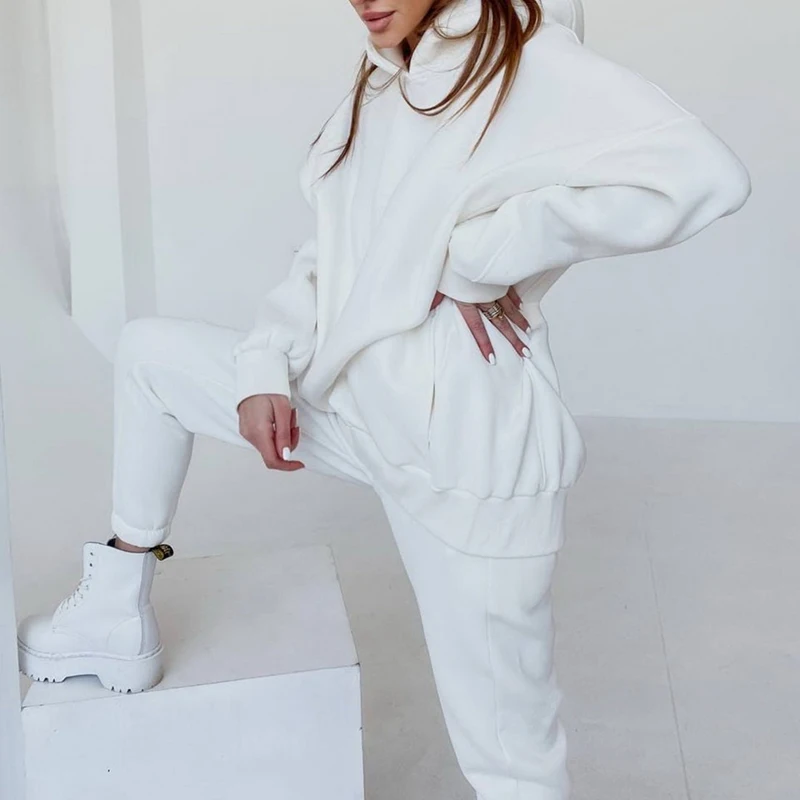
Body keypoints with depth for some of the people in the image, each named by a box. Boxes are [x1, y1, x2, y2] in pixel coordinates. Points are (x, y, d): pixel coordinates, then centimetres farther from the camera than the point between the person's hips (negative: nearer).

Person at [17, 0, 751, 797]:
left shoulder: (529, 66, -16)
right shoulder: (381, 85, 9)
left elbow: (700, 172, -33)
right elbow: (331, 255, 12)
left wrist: (469, 261, -24)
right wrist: (265, 364, -6)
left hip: (464, 444, -8)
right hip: (345, 395, 8)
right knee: (148, 351, 18)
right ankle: (120, 615, 28)